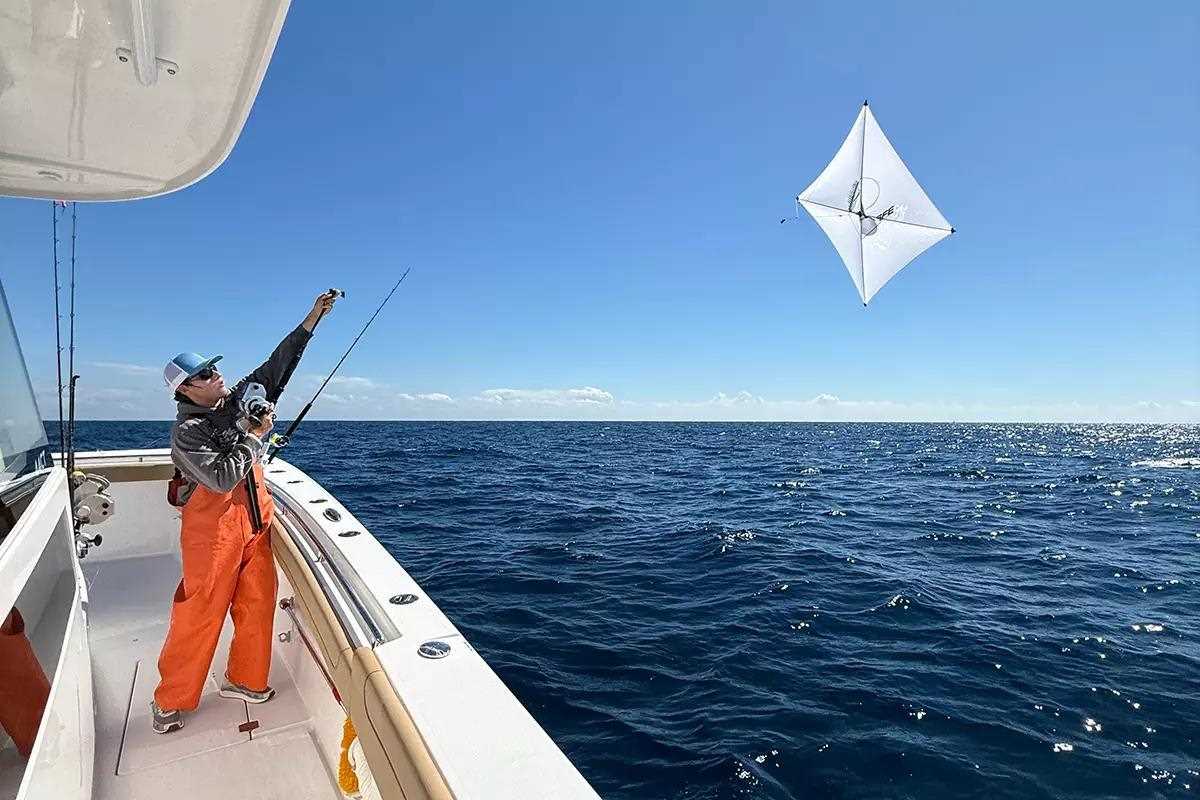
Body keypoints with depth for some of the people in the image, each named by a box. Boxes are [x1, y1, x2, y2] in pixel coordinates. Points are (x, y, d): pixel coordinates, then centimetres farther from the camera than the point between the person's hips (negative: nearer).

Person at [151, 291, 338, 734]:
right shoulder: (186, 432, -15)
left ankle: (244, 679, 30)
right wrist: (255, 436, -16)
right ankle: (171, 700, 21)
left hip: (255, 523, 7)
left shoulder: (237, 399, 4)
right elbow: (222, 477, -25)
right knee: (200, 613, 2)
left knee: (258, 601, 12)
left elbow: (276, 366, 2)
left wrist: (312, 319, -3)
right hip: (213, 530, -6)